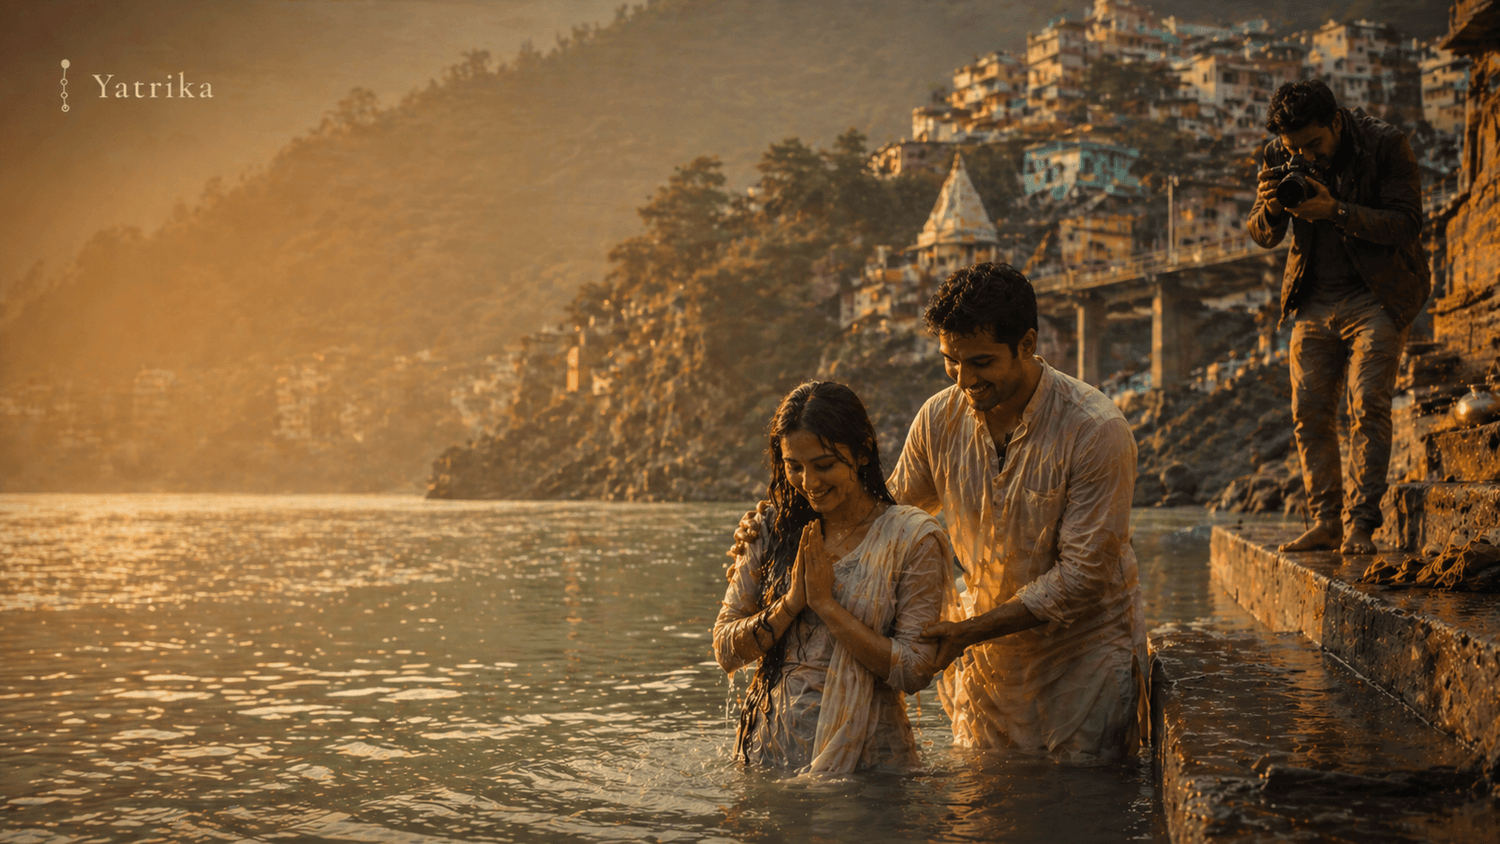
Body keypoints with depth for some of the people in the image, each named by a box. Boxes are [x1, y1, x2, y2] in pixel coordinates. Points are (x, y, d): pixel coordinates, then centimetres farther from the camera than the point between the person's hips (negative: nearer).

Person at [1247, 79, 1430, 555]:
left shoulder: (1386, 146, -11)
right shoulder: (1280, 158, 0)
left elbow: (1406, 223, -16)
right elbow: (1262, 236, 3)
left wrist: (1336, 211, -28)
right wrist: (1269, 208, -21)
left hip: (1377, 297, -4)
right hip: (1314, 300, 5)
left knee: (1367, 404, -14)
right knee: (1309, 412, -1)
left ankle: (1360, 525, -13)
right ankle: (1325, 521, 6)